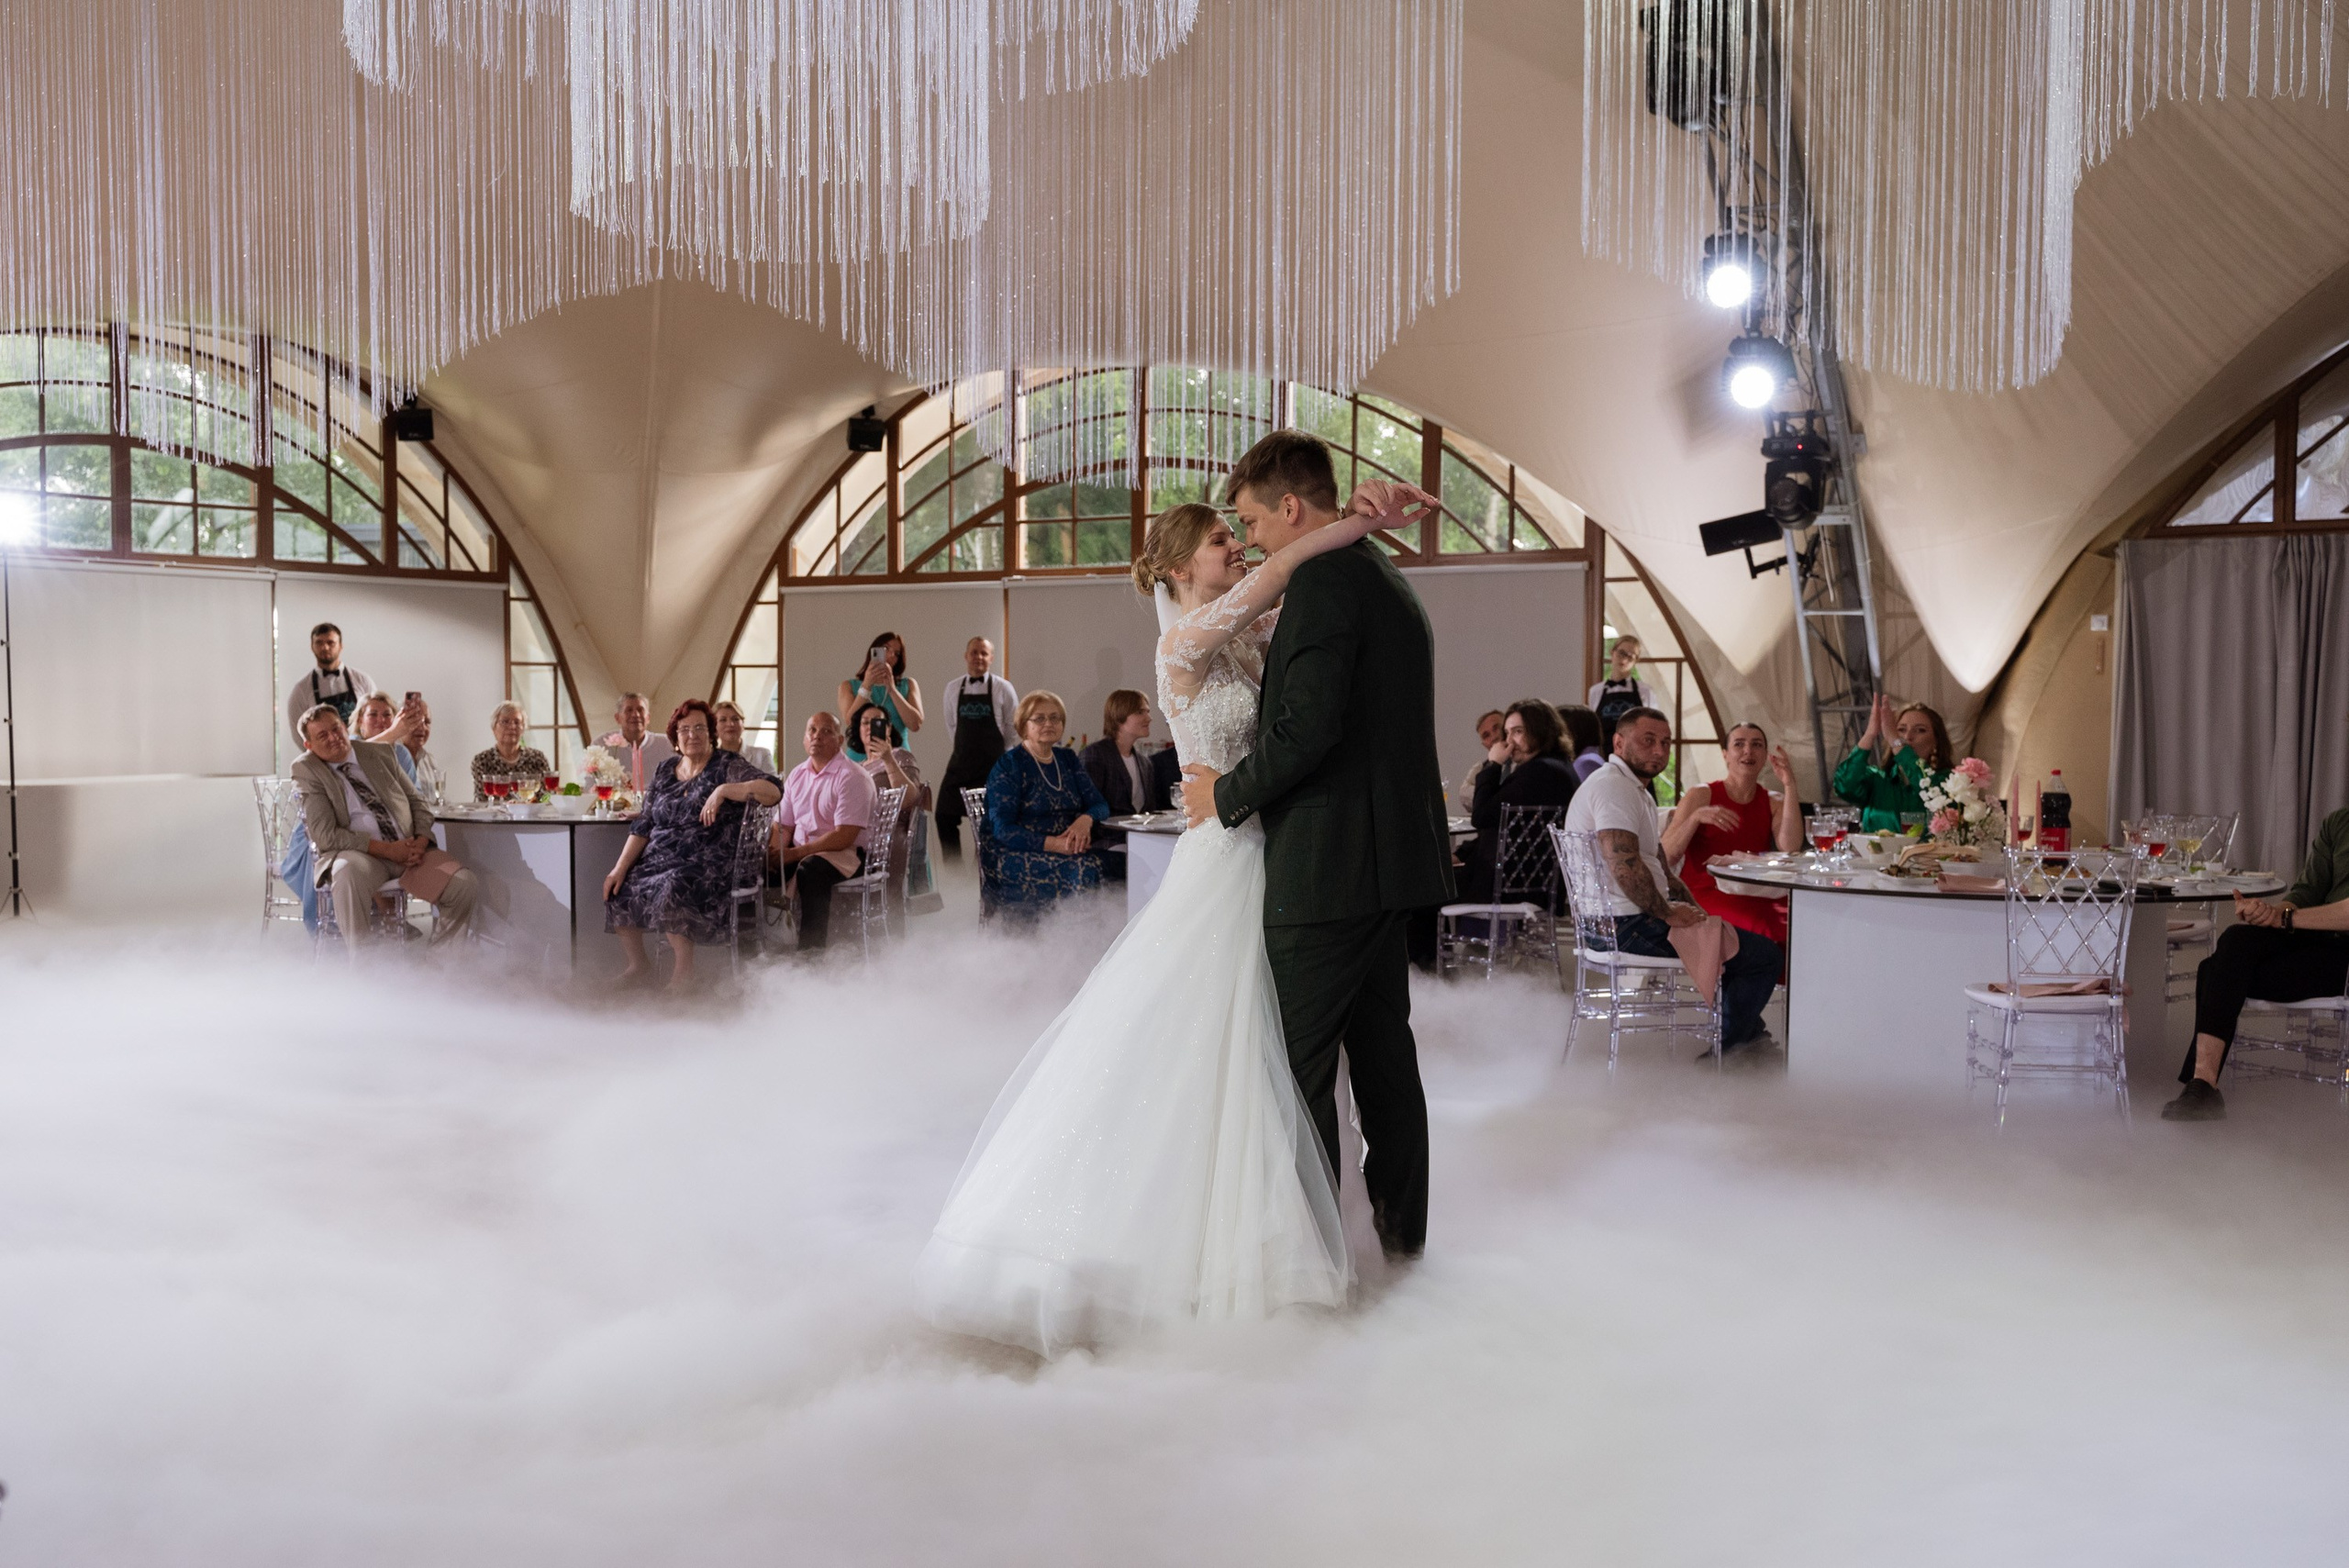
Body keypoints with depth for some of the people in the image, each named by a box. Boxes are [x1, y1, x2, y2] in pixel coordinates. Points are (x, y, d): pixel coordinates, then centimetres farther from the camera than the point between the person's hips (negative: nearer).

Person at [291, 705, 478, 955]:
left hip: (408, 850, 4)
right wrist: (386, 849, -15)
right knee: (347, 875, -41)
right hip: (357, 854, -4)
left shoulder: (380, 753, 15)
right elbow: (325, 835, -7)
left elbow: (417, 802, 18)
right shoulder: (307, 771, 3)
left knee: (463, 885, -20)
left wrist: (421, 841, -4)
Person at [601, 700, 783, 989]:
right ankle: (637, 964, 11)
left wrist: (723, 791, -25)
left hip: (707, 865, -7)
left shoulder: (726, 766, -2)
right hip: (659, 859, 7)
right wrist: (620, 868, 2)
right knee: (618, 891, -11)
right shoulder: (665, 770, 15)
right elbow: (642, 826, 13)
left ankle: (685, 968, -14)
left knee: (670, 890, -33)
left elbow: (773, 791, -18)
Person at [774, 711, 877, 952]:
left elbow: (844, 837, -18)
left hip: (847, 854, -7)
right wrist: (776, 854, -10)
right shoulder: (797, 775, 13)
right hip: (800, 852, 7)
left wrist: (795, 853, -19)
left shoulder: (852, 777, -10)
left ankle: (811, 949, -31)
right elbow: (783, 825, 14)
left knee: (810, 868, -36)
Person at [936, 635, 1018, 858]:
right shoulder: (953, 689, 6)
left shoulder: (1003, 688, -3)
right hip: (960, 763, 3)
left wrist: (1003, 759, 1)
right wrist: (962, 750, 10)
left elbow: (1014, 730, 1)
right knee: (945, 816, 0)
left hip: (993, 765, -3)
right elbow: (951, 726, 15)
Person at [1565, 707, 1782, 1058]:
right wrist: (1669, 914, -16)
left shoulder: (1638, 790, 20)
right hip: (1629, 927, -12)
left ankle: (1747, 1034, 35)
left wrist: (1694, 912, 11)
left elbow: (1659, 870, 23)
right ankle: (1723, 1052, 6)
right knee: (1767, 955, -6)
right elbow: (1625, 867, -27)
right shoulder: (1614, 787, -16)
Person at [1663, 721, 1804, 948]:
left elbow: (1790, 848, -7)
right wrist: (1696, 817, -20)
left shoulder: (1772, 803, 16)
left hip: (1753, 895, 4)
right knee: (1766, 928, -33)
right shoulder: (1700, 796, 5)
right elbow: (1666, 858, -6)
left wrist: (1789, 785, -4)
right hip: (1705, 893, -4)